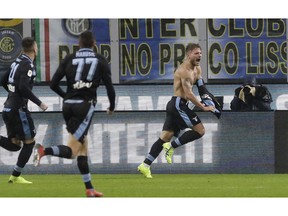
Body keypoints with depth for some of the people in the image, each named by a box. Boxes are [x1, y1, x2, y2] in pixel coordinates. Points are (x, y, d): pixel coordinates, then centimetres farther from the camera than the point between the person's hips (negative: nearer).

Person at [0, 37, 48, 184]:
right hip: (18, 109, -8)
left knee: (15, 144, 12)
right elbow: (23, 87, -24)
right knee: (29, 142, 4)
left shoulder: (17, 62, 12)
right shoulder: (28, 65, -14)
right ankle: (15, 176, 3)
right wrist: (39, 103, -16)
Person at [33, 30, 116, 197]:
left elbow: (53, 84, 5)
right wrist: (112, 107, 16)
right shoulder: (100, 60, 3)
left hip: (68, 105, 4)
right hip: (86, 105, -4)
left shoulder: (69, 59, 8)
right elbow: (109, 86, -1)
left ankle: (89, 188, 15)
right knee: (72, 151, -5)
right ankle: (44, 151, -33)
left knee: (83, 146, 15)